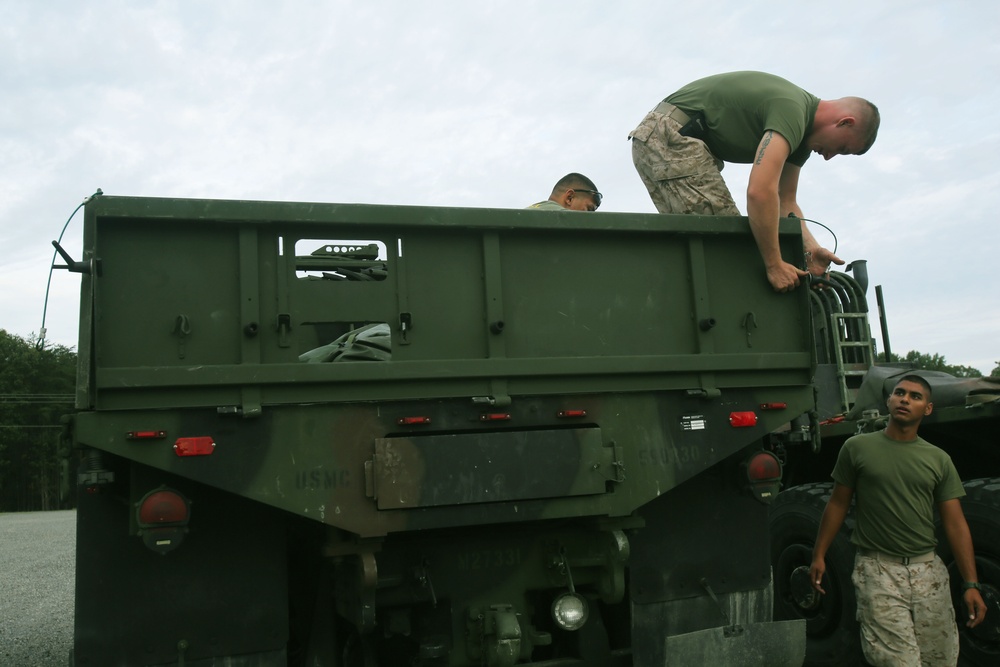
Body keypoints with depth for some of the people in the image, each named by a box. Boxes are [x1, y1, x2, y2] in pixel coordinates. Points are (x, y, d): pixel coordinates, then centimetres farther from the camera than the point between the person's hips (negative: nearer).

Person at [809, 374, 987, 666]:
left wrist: (971, 584, 0)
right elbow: (838, 504, 6)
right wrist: (819, 555, 4)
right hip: (878, 570, -3)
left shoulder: (938, 460, 8)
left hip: (928, 570, 3)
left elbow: (955, 524, 6)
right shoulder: (857, 448, 1)